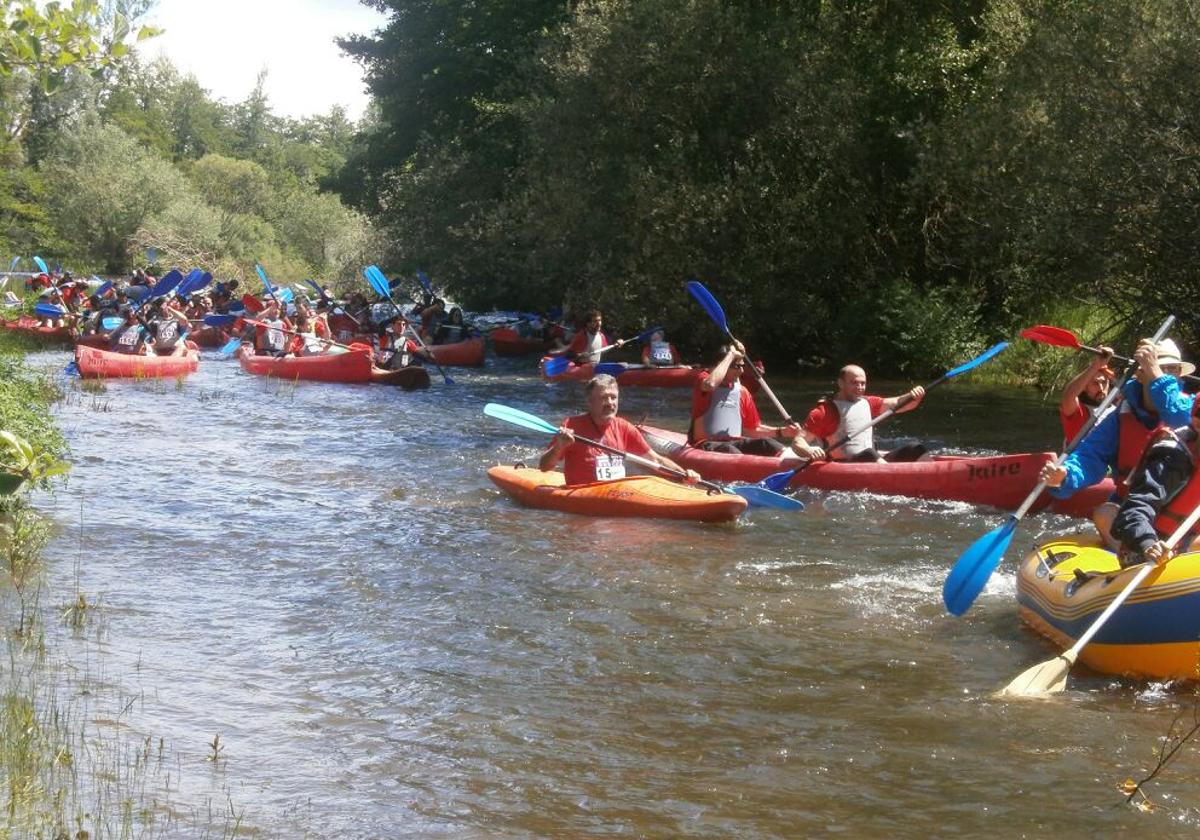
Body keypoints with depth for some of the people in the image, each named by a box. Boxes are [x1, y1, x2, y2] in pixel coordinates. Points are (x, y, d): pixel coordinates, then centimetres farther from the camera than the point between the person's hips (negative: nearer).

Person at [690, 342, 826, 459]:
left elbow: (753, 429, 19)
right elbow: (711, 384, -30)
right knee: (729, 450, -36)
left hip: (735, 442, 4)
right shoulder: (703, 380, -2)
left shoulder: (742, 392, 15)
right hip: (706, 444, -3)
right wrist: (731, 355, -18)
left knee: (765, 443, -23)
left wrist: (781, 431, 2)